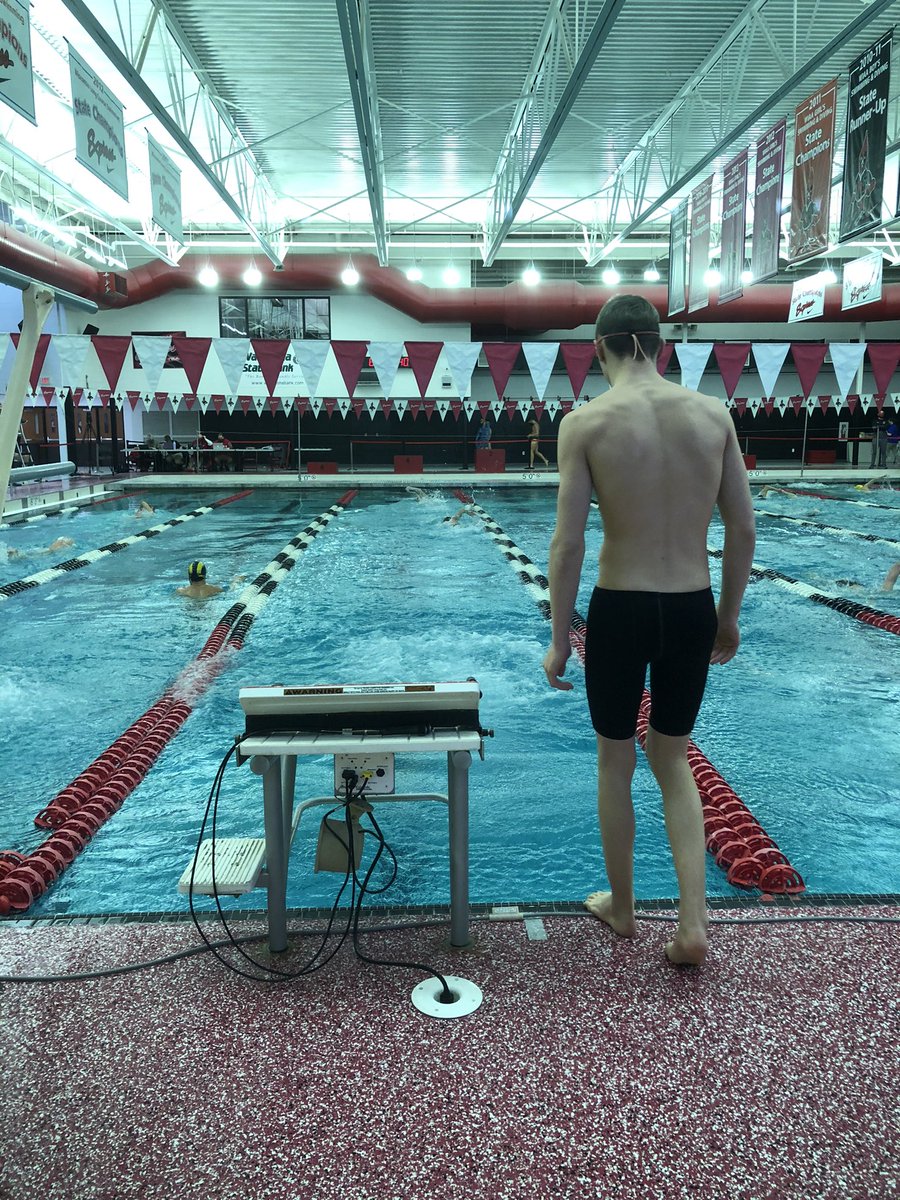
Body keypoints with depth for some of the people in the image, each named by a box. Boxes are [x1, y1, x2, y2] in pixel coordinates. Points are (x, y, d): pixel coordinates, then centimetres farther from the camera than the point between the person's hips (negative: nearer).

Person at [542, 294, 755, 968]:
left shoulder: (587, 422, -8)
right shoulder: (714, 413, 1)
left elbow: (568, 544, -11)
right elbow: (744, 528, 4)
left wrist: (559, 639, -2)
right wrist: (729, 616, 16)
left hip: (620, 610, -3)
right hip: (693, 610, 3)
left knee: (616, 762, 17)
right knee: (673, 761, 21)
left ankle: (622, 907, 35)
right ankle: (693, 926, 16)